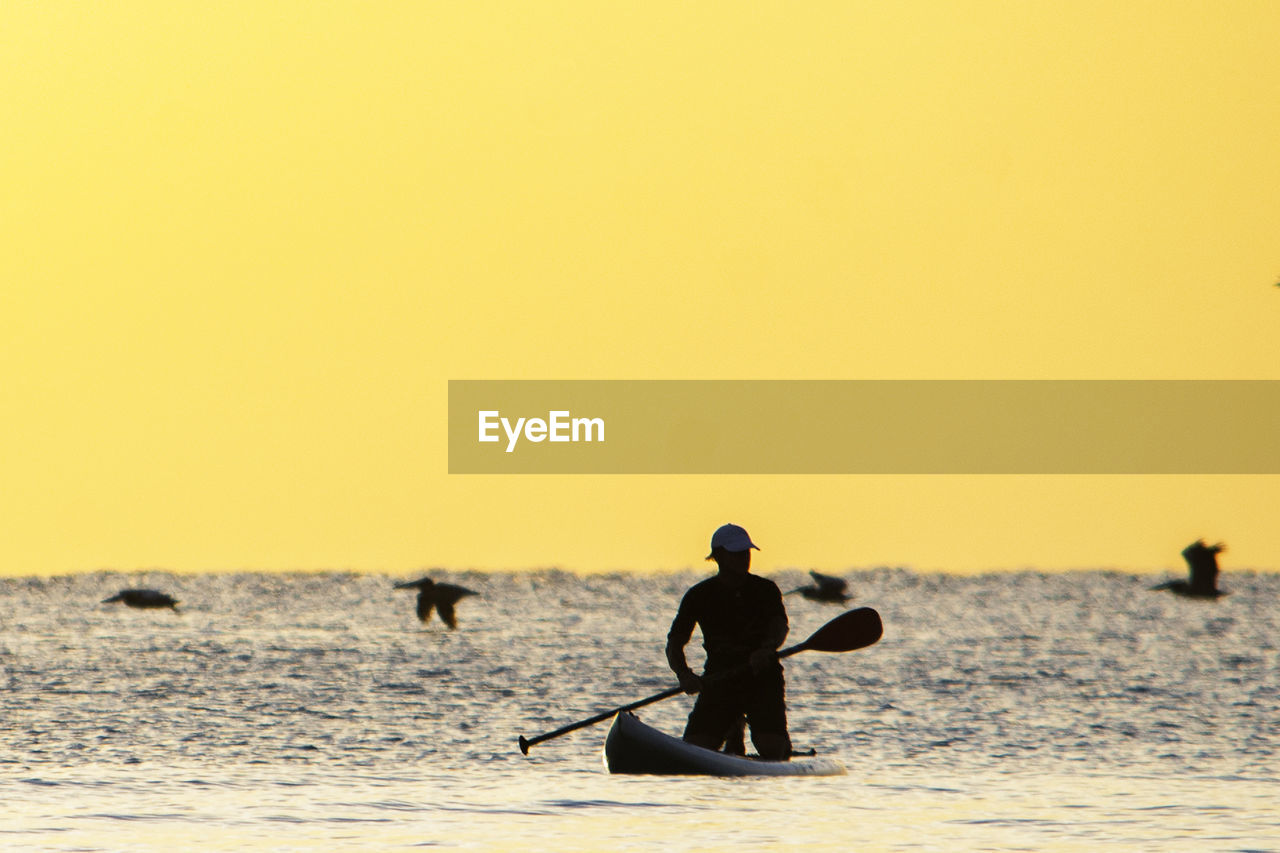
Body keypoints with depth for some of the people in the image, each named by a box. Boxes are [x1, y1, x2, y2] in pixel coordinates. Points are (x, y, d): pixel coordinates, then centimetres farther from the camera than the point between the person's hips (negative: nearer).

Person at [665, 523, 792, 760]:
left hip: (763, 679, -1)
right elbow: (674, 643, -3)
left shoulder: (765, 590, 3)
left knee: (772, 750, -20)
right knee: (694, 746, -15)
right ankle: (732, 732, 15)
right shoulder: (699, 596, 3)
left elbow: (780, 625, -14)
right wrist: (684, 674, -24)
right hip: (719, 679, 1)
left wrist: (767, 650, -38)